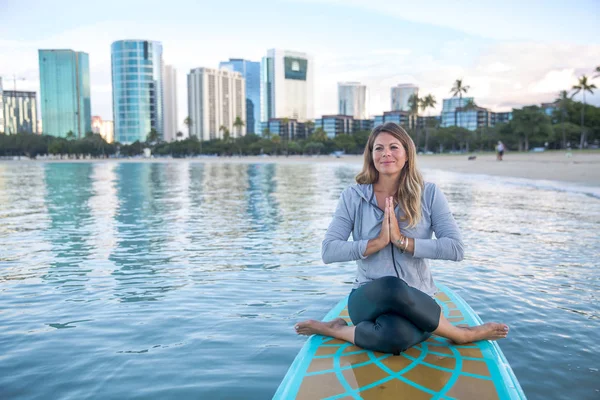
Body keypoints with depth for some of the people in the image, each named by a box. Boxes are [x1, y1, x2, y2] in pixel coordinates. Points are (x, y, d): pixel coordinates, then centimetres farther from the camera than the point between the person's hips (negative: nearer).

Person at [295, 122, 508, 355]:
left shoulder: (429, 194, 1)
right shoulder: (353, 197, 1)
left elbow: (456, 249, -8)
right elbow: (328, 252, -7)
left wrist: (403, 241, -17)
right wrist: (378, 242, -16)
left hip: (415, 302, -1)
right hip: (368, 299, 2)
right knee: (390, 286, -36)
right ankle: (464, 335, -11)